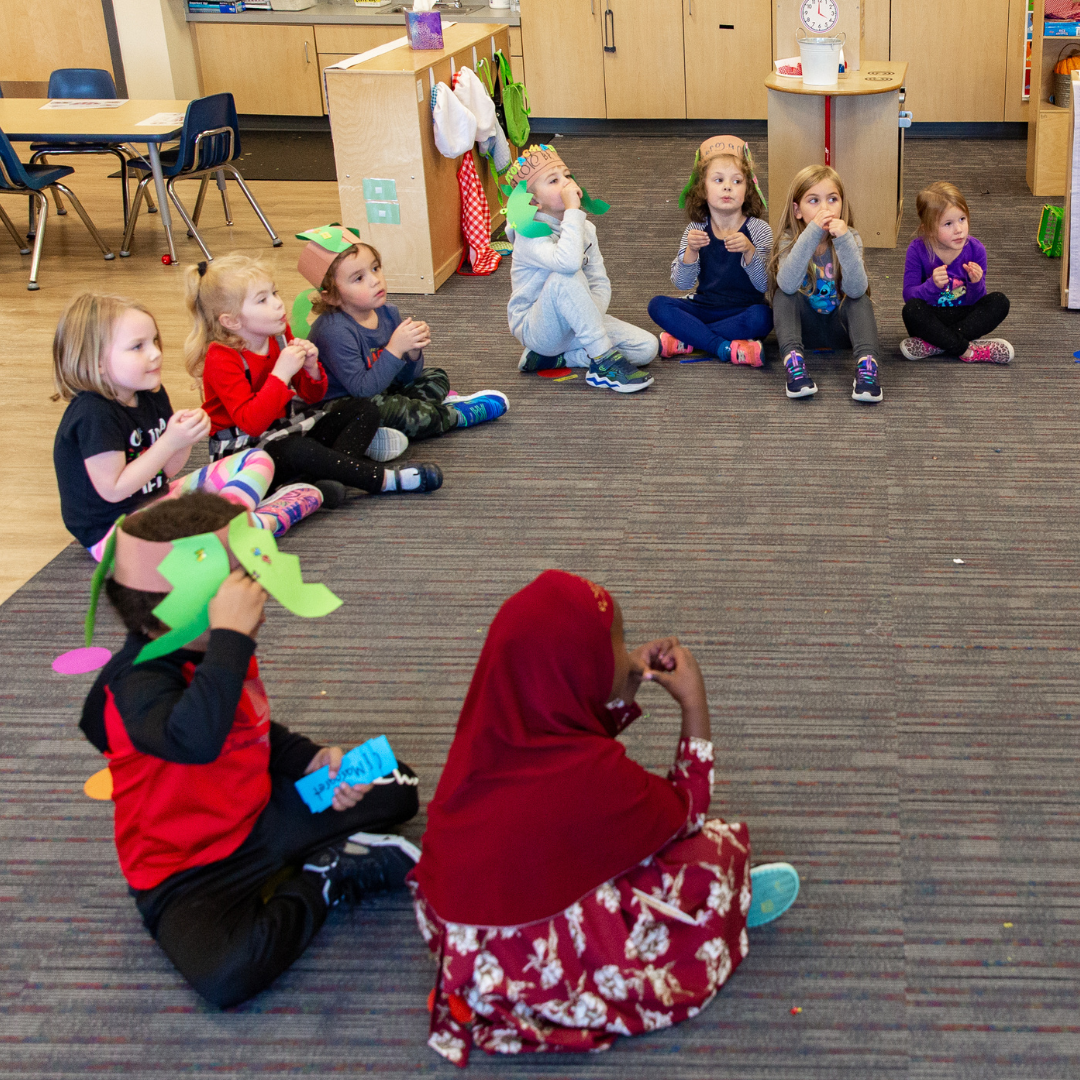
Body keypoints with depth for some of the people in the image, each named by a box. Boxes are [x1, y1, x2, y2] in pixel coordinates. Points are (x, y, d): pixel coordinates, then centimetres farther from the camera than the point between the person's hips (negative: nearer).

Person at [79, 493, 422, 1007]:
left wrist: (314, 761, -4)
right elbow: (195, 739, -53)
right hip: (189, 875, -7)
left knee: (396, 786, 12)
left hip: (259, 822, 7)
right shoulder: (137, 682, -29)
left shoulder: (225, 652, -2)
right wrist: (231, 635, -50)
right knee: (226, 974, -38)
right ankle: (321, 883, -12)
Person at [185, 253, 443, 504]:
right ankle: (386, 480, -28)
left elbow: (312, 397, 10)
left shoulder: (279, 334, 2)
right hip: (242, 448, -9)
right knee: (297, 450, -40)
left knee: (365, 411, 0)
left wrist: (311, 368, -13)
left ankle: (329, 477, -28)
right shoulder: (221, 358, -20)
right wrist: (281, 373, -37)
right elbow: (251, 423, -32)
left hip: (286, 427, 9)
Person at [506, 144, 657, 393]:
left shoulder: (585, 228, 6)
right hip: (535, 328, -7)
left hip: (574, 325, 7)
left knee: (647, 348, -11)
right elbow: (568, 262, -39)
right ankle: (604, 362, -32)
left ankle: (557, 358, -3)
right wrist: (573, 211, -31)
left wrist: (591, 316, -15)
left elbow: (600, 282, 5)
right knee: (564, 277, -37)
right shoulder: (530, 234, -19)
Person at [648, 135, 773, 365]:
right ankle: (727, 349, -27)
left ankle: (684, 340, -25)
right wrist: (691, 250, -25)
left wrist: (749, 251, -32)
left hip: (742, 311, -2)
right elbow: (682, 284, -7)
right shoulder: (696, 230, 0)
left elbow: (764, 285, -15)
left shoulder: (758, 229, -6)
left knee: (762, 317, -35)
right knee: (658, 305, -20)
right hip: (704, 308, 2)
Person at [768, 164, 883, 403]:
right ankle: (793, 361, -40)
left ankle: (867, 365, -40)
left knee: (861, 299, -25)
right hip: (804, 326, 0)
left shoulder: (850, 238, -12)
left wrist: (844, 241, -41)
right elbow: (788, 285, -34)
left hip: (840, 326, 1)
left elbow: (856, 290, -29)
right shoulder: (789, 240, -13)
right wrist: (811, 234, -41)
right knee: (784, 294, -25)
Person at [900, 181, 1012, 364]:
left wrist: (975, 284, -26)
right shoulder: (917, 250, -12)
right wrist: (932, 285, -34)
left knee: (1000, 302, -21)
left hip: (964, 318, 3)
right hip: (931, 319, -2)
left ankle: (932, 345, -28)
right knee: (911, 309, -33)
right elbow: (909, 295, -16)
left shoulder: (975, 249, -7)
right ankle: (968, 350, -26)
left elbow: (976, 301, -4)